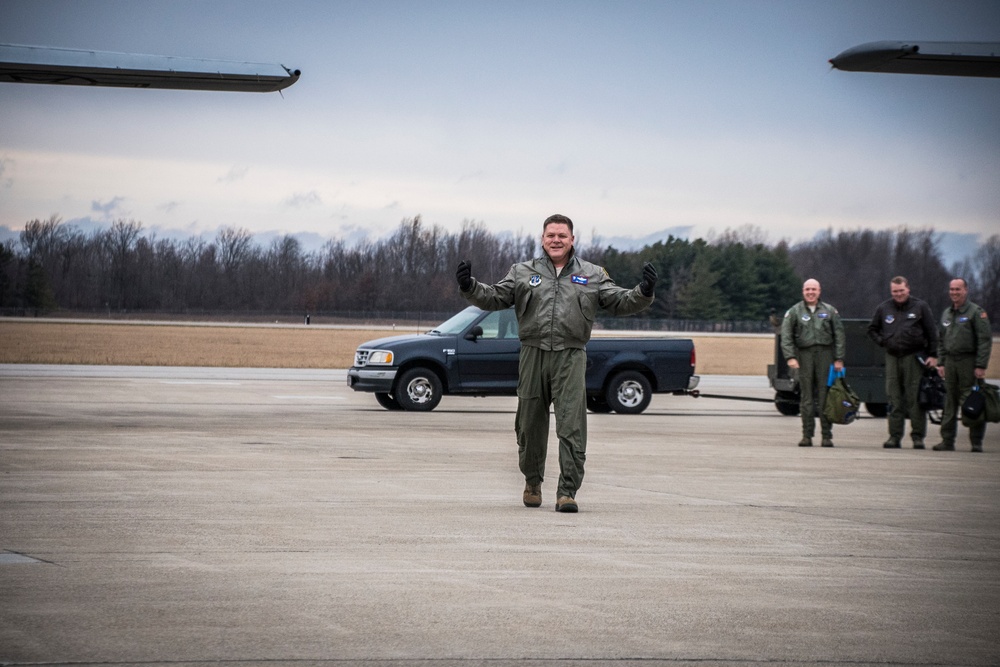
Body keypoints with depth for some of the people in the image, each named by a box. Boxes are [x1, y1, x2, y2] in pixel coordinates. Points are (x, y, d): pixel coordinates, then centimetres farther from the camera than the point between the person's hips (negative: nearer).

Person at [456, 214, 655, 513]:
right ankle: (532, 482, 31)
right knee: (530, 425, 10)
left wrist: (643, 292, -10)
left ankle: (568, 491, -11)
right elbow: (494, 297, 7)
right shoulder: (523, 272, 11)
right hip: (533, 354, 1)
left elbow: (621, 302, 9)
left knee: (572, 427, -12)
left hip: (571, 357, -1)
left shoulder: (592, 275, 12)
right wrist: (470, 287, -11)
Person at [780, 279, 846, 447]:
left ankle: (827, 435, 3)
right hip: (804, 355, 0)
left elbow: (839, 335, 9)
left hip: (825, 354, 0)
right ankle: (807, 435, 5)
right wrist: (790, 357, -10)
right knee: (806, 397, 1)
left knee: (825, 396, -1)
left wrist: (839, 359, 1)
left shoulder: (830, 311, 11)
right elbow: (786, 336, 2)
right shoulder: (794, 312, 8)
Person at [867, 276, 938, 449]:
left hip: (914, 357, -3)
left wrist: (932, 355, -3)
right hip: (892, 357, 3)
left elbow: (932, 332, 4)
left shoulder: (920, 307, 4)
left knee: (915, 398, -4)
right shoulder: (883, 308, 12)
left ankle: (918, 436, -1)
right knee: (894, 399, 3)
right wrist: (882, 342, 5)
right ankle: (895, 436, 6)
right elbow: (872, 329, 23)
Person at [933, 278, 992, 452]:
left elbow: (985, 340, -9)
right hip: (950, 361, 6)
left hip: (969, 361, -6)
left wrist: (981, 366, -15)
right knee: (949, 404, 4)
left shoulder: (976, 312, -4)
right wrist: (941, 363, 14)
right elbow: (942, 340, 24)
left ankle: (977, 442, 1)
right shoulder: (947, 314, 17)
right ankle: (947, 440, 7)